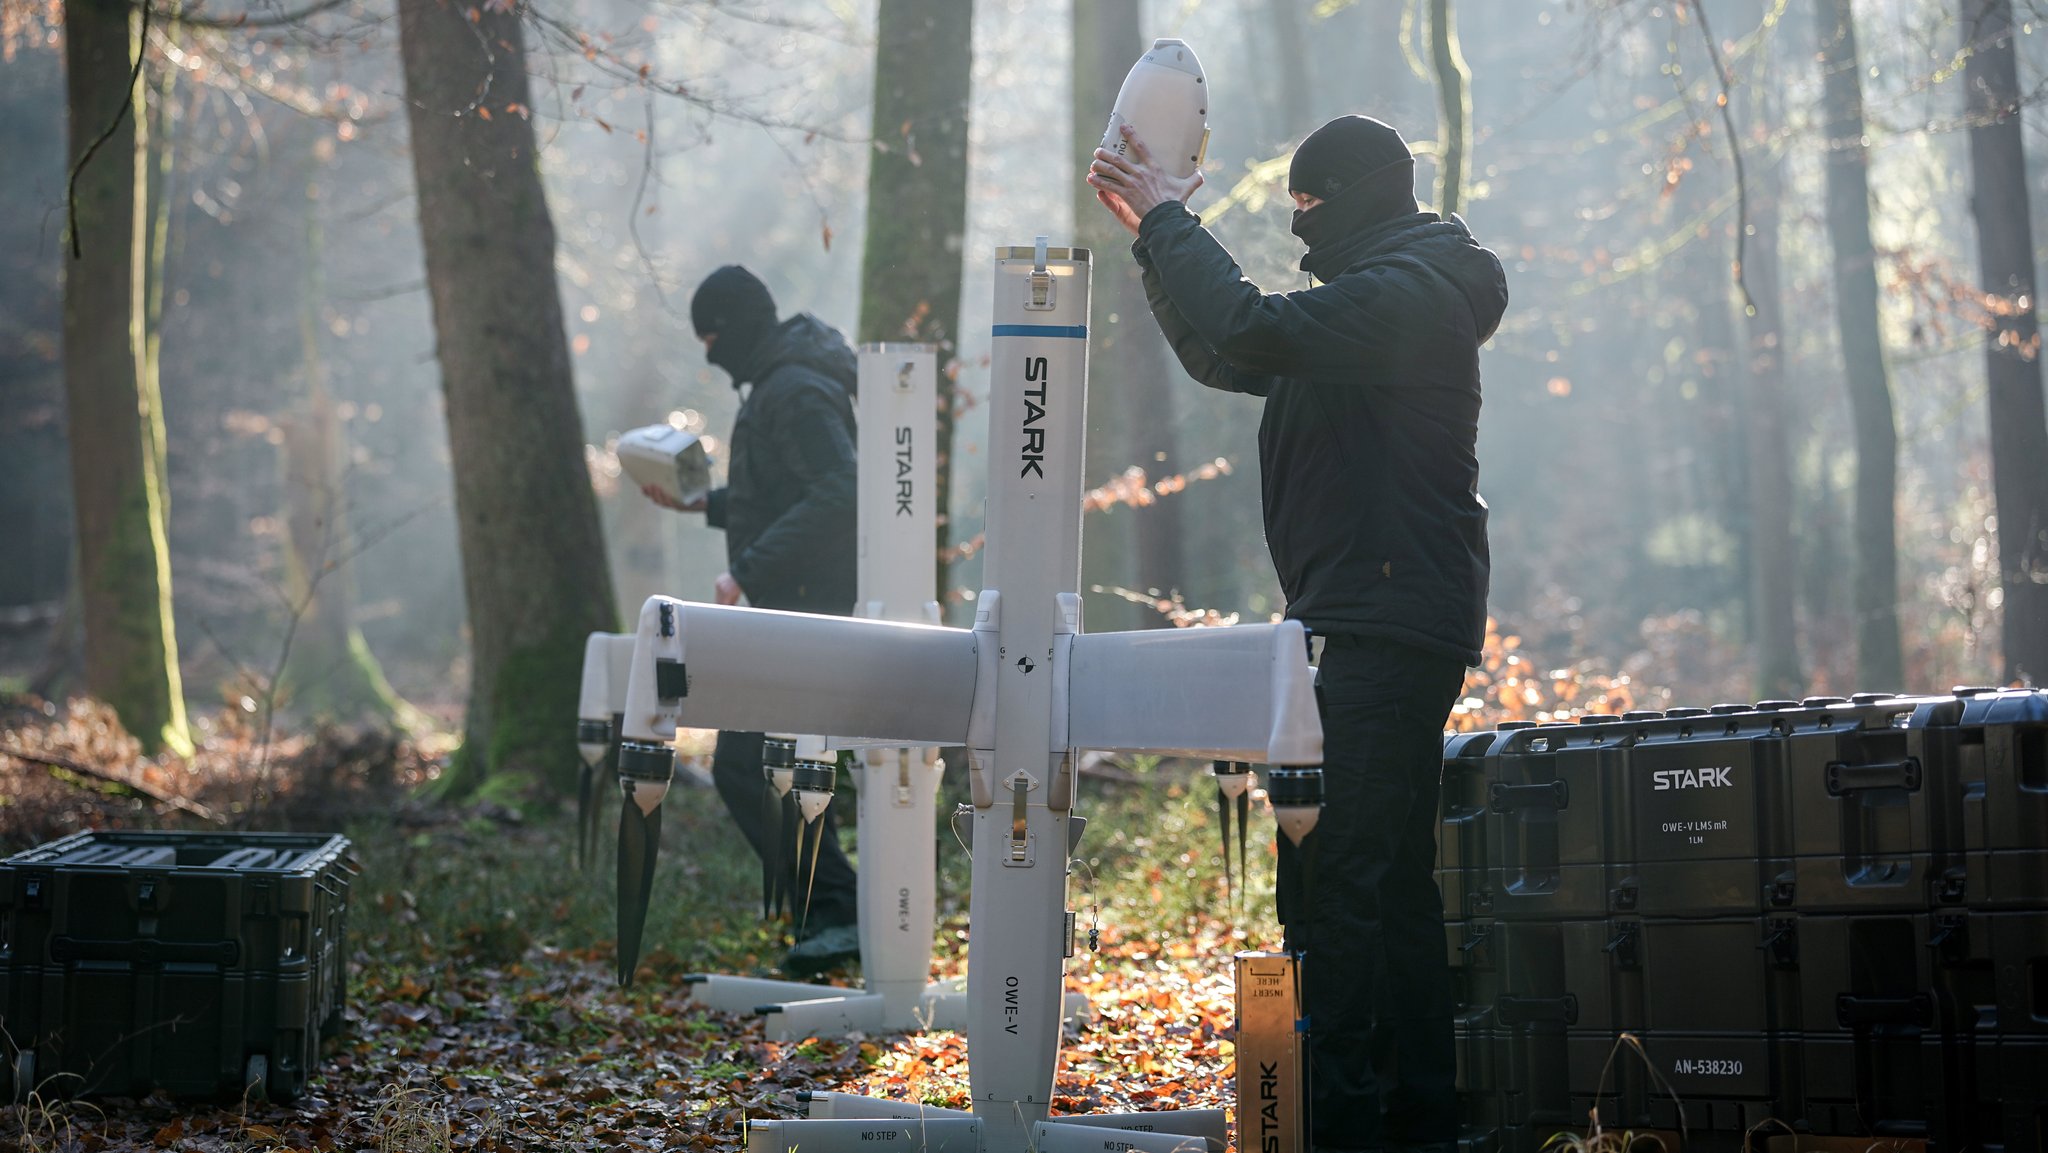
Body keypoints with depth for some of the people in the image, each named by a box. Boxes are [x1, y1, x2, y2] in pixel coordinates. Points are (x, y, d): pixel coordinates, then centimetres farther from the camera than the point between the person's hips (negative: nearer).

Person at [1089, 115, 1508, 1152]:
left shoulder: (1408, 295, -12)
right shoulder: (1375, 299, 23)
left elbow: (1250, 330, -26)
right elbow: (1224, 358, 29)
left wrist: (1169, 220, -13)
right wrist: (1155, 238, 19)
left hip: (1390, 628, -11)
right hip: (1380, 629, 11)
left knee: (1330, 879, -15)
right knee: (1389, 877, 13)